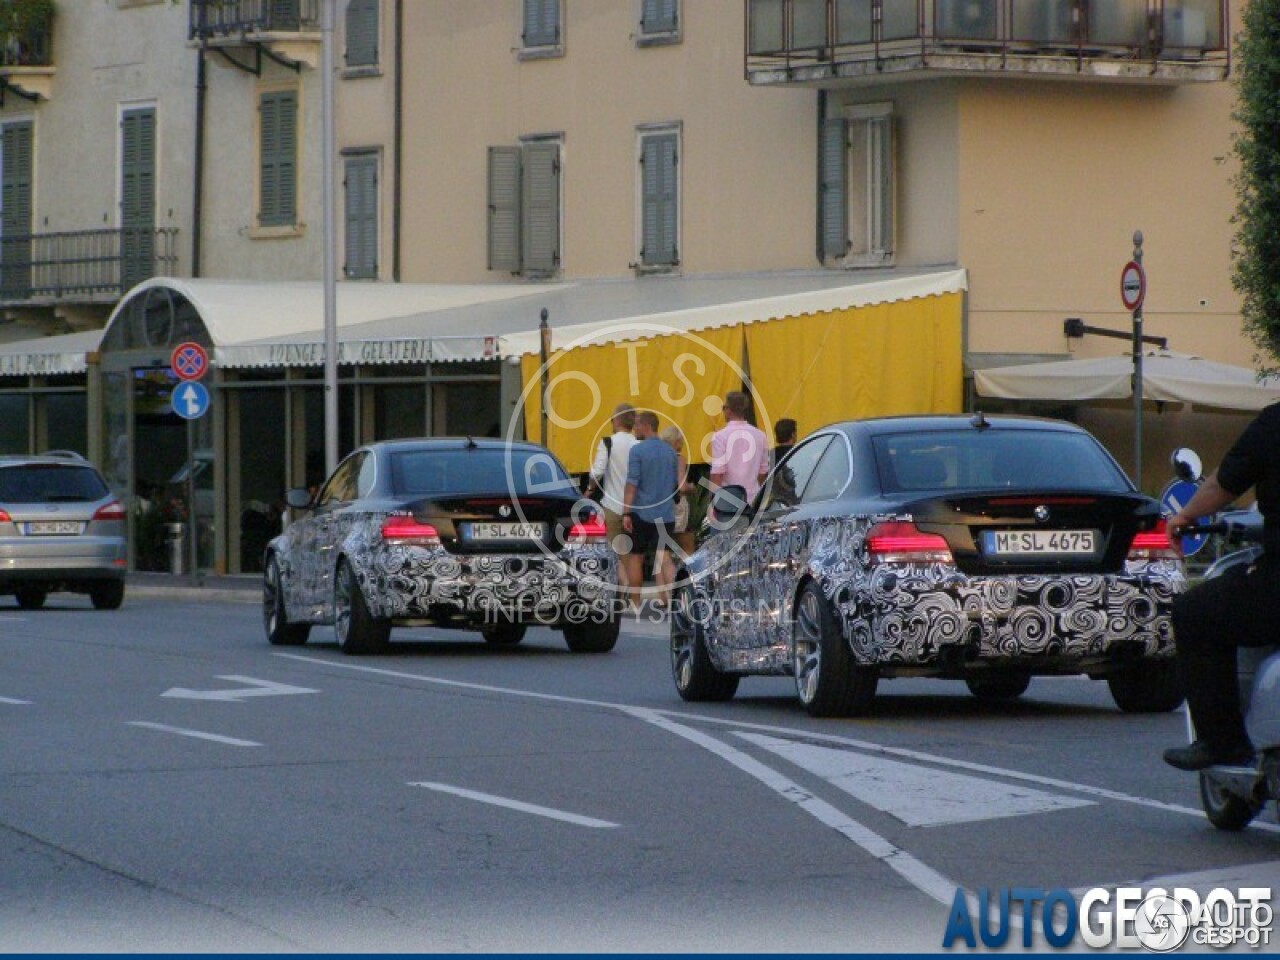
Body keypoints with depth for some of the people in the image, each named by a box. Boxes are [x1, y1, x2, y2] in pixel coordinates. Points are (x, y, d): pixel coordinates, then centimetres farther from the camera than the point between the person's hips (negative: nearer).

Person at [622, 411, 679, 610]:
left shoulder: (638, 450, -11)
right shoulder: (670, 451, 8)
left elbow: (632, 484, -16)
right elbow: (677, 483, 15)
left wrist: (626, 513, -15)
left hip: (641, 512, -5)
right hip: (665, 512, 5)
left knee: (635, 557, 9)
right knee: (663, 556, 0)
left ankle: (635, 602, 15)